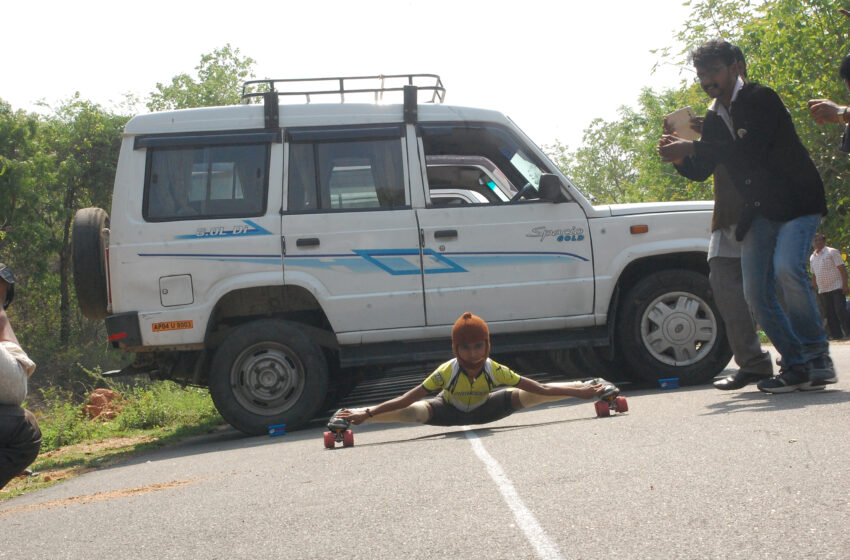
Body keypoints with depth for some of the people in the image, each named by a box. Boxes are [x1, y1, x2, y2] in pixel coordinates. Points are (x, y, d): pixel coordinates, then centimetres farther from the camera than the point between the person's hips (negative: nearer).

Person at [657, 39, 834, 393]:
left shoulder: (761, 99, -10)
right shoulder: (715, 120, 12)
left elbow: (751, 150, -24)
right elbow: (701, 171, 13)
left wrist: (692, 148, -25)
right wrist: (681, 158, -9)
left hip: (797, 202, -7)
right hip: (758, 213, 8)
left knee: (787, 268, -27)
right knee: (756, 292, -1)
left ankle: (817, 357, -14)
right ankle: (794, 366, 7)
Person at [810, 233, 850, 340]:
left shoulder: (832, 252, -1)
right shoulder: (812, 257, 16)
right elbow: (814, 275, 23)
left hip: (836, 288, -6)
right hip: (823, 290, 6)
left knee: (841, 311, -12)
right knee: (829, 314, 2)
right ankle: (836, 334, 4)